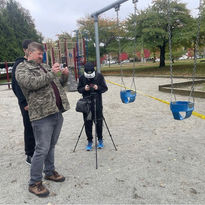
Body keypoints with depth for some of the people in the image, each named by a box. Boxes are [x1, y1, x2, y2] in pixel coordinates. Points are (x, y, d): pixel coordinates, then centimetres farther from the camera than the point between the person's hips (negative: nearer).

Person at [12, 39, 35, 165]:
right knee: (29, 128, 2)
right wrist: (24, 102, -13)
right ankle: (29, 155, 16)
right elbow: (16, 85, -8)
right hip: (27, 103, -5)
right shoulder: (19, 64, -4)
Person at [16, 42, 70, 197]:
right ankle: (35, 183, 12)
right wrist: (52, 74, -19)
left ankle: (50, 171, 34)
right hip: (42, 115, -7)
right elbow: (32, 83, -19)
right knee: (42, 149, -3)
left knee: (51, 146, 17)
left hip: (58, 113, 7)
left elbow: (61, 84, 23)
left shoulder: (45, 67, 21)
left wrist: (64, 75, 3)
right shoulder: (22, 68, 1)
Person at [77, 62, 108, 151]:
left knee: (99, 121, 6)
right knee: (87, 122, 4)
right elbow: (79, 89, 6)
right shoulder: (82, 77, -1)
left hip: (97, 103, -1)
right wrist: (84, 89, -16)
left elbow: (105, 88, 0)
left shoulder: (99, 76, -4)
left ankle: (100, 140, 24)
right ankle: (89, 141, 19)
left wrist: (98, 88, -20)